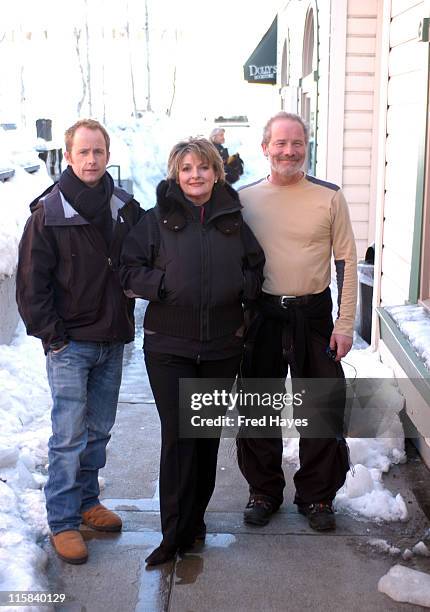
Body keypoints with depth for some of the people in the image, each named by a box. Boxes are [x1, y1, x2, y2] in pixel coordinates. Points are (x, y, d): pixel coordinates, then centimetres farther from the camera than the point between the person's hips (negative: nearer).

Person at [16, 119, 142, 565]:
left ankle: (87, 501, 30)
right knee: (70, 434, -3)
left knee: (98, 431, 14)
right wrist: (52, 335, -9)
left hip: (112, 341, 5)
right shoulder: (49, 213, -7)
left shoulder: (125, 209, 4)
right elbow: (30, 283, -6)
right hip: (69, 343, -4)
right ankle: (63, 521, 9)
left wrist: (126, 319, 4)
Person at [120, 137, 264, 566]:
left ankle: (194, 520, 29)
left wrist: (242, 286, -5)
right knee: (177, 436, -5)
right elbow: (130, 270, -2)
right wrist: (164, 284, -16)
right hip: (169, 347, -3)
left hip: (222, 346, 3)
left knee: (208, 434, 12)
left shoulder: (234, 220, 6)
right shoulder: (156, 219, -1)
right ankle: (175, 534, 5)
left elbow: (256, 268, 15)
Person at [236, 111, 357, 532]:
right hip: (261, 316, 1)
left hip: (314, 316, -1)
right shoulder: (245, 199, 3)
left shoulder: (329, 197, -1)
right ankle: (263, 491, 28)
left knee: (323, 410, 4)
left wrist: (345, 323, -4)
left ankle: (317, 496, 22)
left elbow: (346, 261, 1)